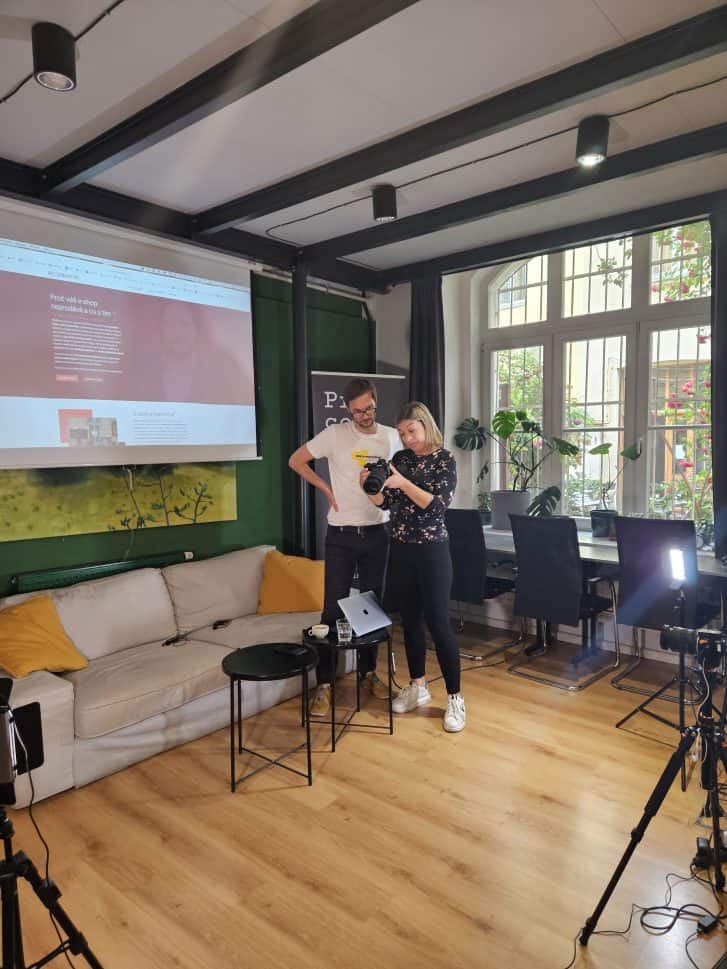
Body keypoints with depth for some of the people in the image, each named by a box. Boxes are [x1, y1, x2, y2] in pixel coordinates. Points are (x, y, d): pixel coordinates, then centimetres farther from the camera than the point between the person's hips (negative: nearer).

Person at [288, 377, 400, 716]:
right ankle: (324, 684, 9)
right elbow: (296, 460, 0)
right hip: (342, 534, -3)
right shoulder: (335, 434, -6)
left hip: (377, 533, 3)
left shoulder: (391, 436, 4)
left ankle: (368, 672, 28)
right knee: (334, 608, -1)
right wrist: (326, 488, -5)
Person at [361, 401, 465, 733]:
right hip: (400, 549, 5)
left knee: (437, 621, -5)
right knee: (409, 619, 11)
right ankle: (418, 687, 26)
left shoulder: (444, 460, -6)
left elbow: (436, 505, -16)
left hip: (432, 550, -5)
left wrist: (403, 483, -25)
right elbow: (386, 503, 6)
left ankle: (455, 698, 7)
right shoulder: (400, 458, 8)